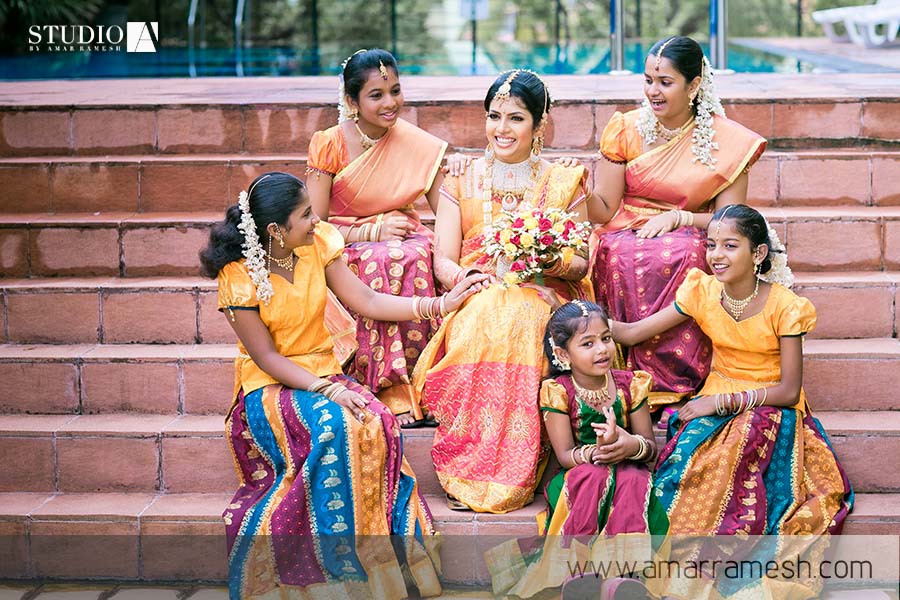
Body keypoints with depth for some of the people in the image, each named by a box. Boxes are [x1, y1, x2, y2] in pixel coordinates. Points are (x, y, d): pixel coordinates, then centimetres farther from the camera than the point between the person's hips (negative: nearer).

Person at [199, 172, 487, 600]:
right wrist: (329, 391, -25)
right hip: (269, 386, -4)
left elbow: (366, 301, 4)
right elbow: (266, 357, -14)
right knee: (332, 429, -35)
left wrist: (440, 304, -2)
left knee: (376, 424, -27)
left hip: (324, 371, 4)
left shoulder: (317, 243, -1)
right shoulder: (239, 276, -15)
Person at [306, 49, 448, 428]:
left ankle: (419, 387, -27)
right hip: (346, 250, -2)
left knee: (418, 258, -34)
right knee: (381, 262, -36)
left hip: (403, 237, 3)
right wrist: (373, 231, -20)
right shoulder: (330, 146, -8)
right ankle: (392, 395, -33)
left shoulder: (420, 146, 0)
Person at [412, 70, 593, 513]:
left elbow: (581, 263, 11)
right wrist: (469, 277, -18)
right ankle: (470, 472, -34)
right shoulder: (460, 181, 14)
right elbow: (443, 260, 5)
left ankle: (507, 478, -34)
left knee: (519, 320, -36)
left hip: (542, 299, 0)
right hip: (474, 301, 0)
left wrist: (552, 262, -13)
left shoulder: (564, 183, 13)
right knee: (484, 322, -36)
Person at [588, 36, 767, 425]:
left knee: (682, 254, -37)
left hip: (686, 242, 0)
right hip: (625, 239, 1)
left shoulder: (727, 140, 0)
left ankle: (675, 390, -30)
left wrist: (676, 218, -16)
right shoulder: (626, 128, 3)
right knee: (630, 258, -36)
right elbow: (605, 210, -1)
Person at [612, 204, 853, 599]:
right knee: (689, 451, -30)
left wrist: (723, 402, -20)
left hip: (771, 409, -3)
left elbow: (789, 390, -13)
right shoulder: (702, 292, -2)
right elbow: (632, 333, -3)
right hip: (716, 405, 3)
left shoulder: (784, 306, -12)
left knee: (745, 438, -37)